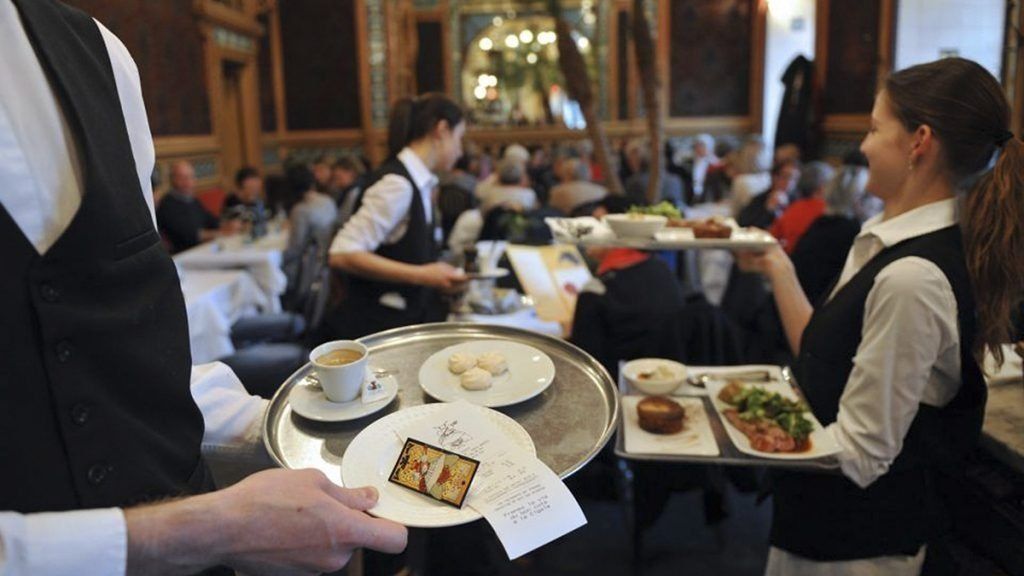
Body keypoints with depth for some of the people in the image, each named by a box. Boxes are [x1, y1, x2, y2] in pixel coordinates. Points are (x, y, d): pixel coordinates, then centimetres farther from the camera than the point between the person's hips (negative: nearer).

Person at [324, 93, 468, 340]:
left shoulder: (417, 182, 6)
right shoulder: (397, 183, -18)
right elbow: (343, 255, -24)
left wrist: (438, 277, 12)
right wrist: (422, 275, -24)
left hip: (404, 320, 8)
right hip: (374, 326, -8)